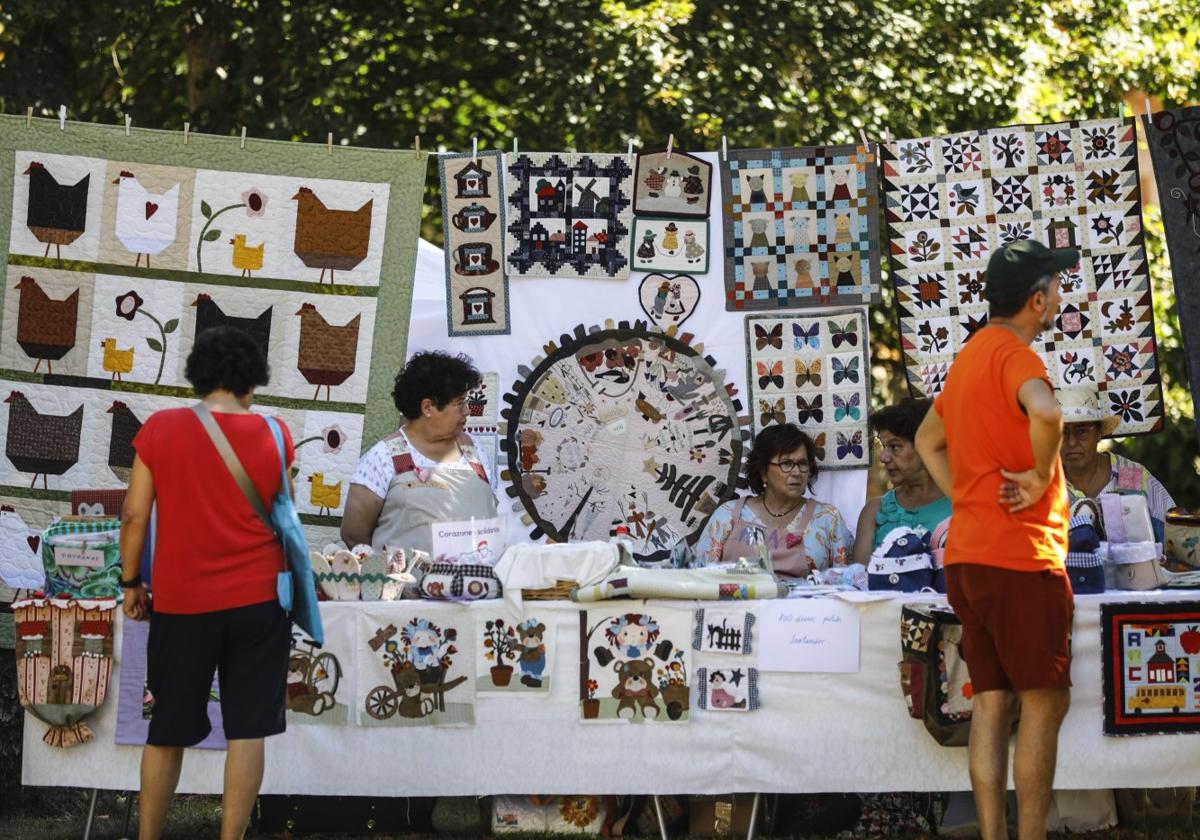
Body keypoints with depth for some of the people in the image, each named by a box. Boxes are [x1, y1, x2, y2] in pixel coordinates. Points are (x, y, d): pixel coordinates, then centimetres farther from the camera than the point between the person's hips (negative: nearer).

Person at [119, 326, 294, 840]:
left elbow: (135, 516, -3)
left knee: (167, 731, 12)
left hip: (181, 601, 0)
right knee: (247, 730, 3)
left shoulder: (159, 429, -4)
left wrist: (131, 582, 8)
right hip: (258, 599, 0)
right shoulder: (273, 435, 1)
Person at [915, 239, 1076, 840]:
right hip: (1020, 559, -9)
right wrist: (1041, 477, -19)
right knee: (1045, 701, -3)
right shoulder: (1013, 352, -12)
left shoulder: (972, 355, 16)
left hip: (967, 556, 9)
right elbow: (1045, 410, -35)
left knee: (992, 702, 8)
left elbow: (928, 439, 30)